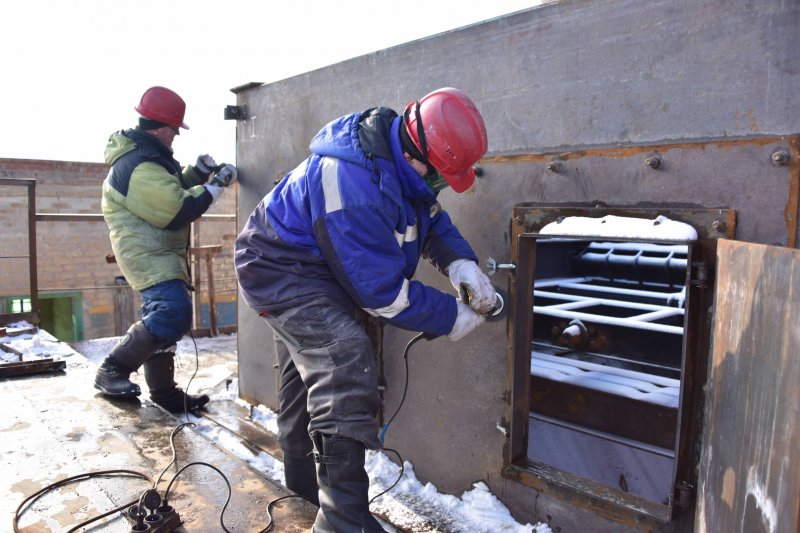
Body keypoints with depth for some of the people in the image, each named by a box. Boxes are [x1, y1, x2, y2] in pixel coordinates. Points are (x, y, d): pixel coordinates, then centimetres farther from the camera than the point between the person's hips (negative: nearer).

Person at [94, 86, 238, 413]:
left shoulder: (146, 156, 12)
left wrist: (197, 173, 6)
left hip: (158, 251, 11)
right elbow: (178, 212, -23)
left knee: (163, 316, 14)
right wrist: (216, 185, -14)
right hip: (147, 253, -11)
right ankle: (112, 371, -8)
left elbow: (168, 192, 22)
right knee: (173, 313, -24)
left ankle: (165, 394, 25)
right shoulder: (140, 167, -22)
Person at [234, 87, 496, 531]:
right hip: (281, 270, -10)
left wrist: (460, 262, -17)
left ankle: (305, 476, 42)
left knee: (309, 370, 21)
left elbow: (431, 218, 2)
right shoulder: (355, 186, -37)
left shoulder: (398, 151, -10)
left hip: (312, 268, 10)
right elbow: (382, 290, -31)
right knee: (344, 363, -25)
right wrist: (451, 318, -20)